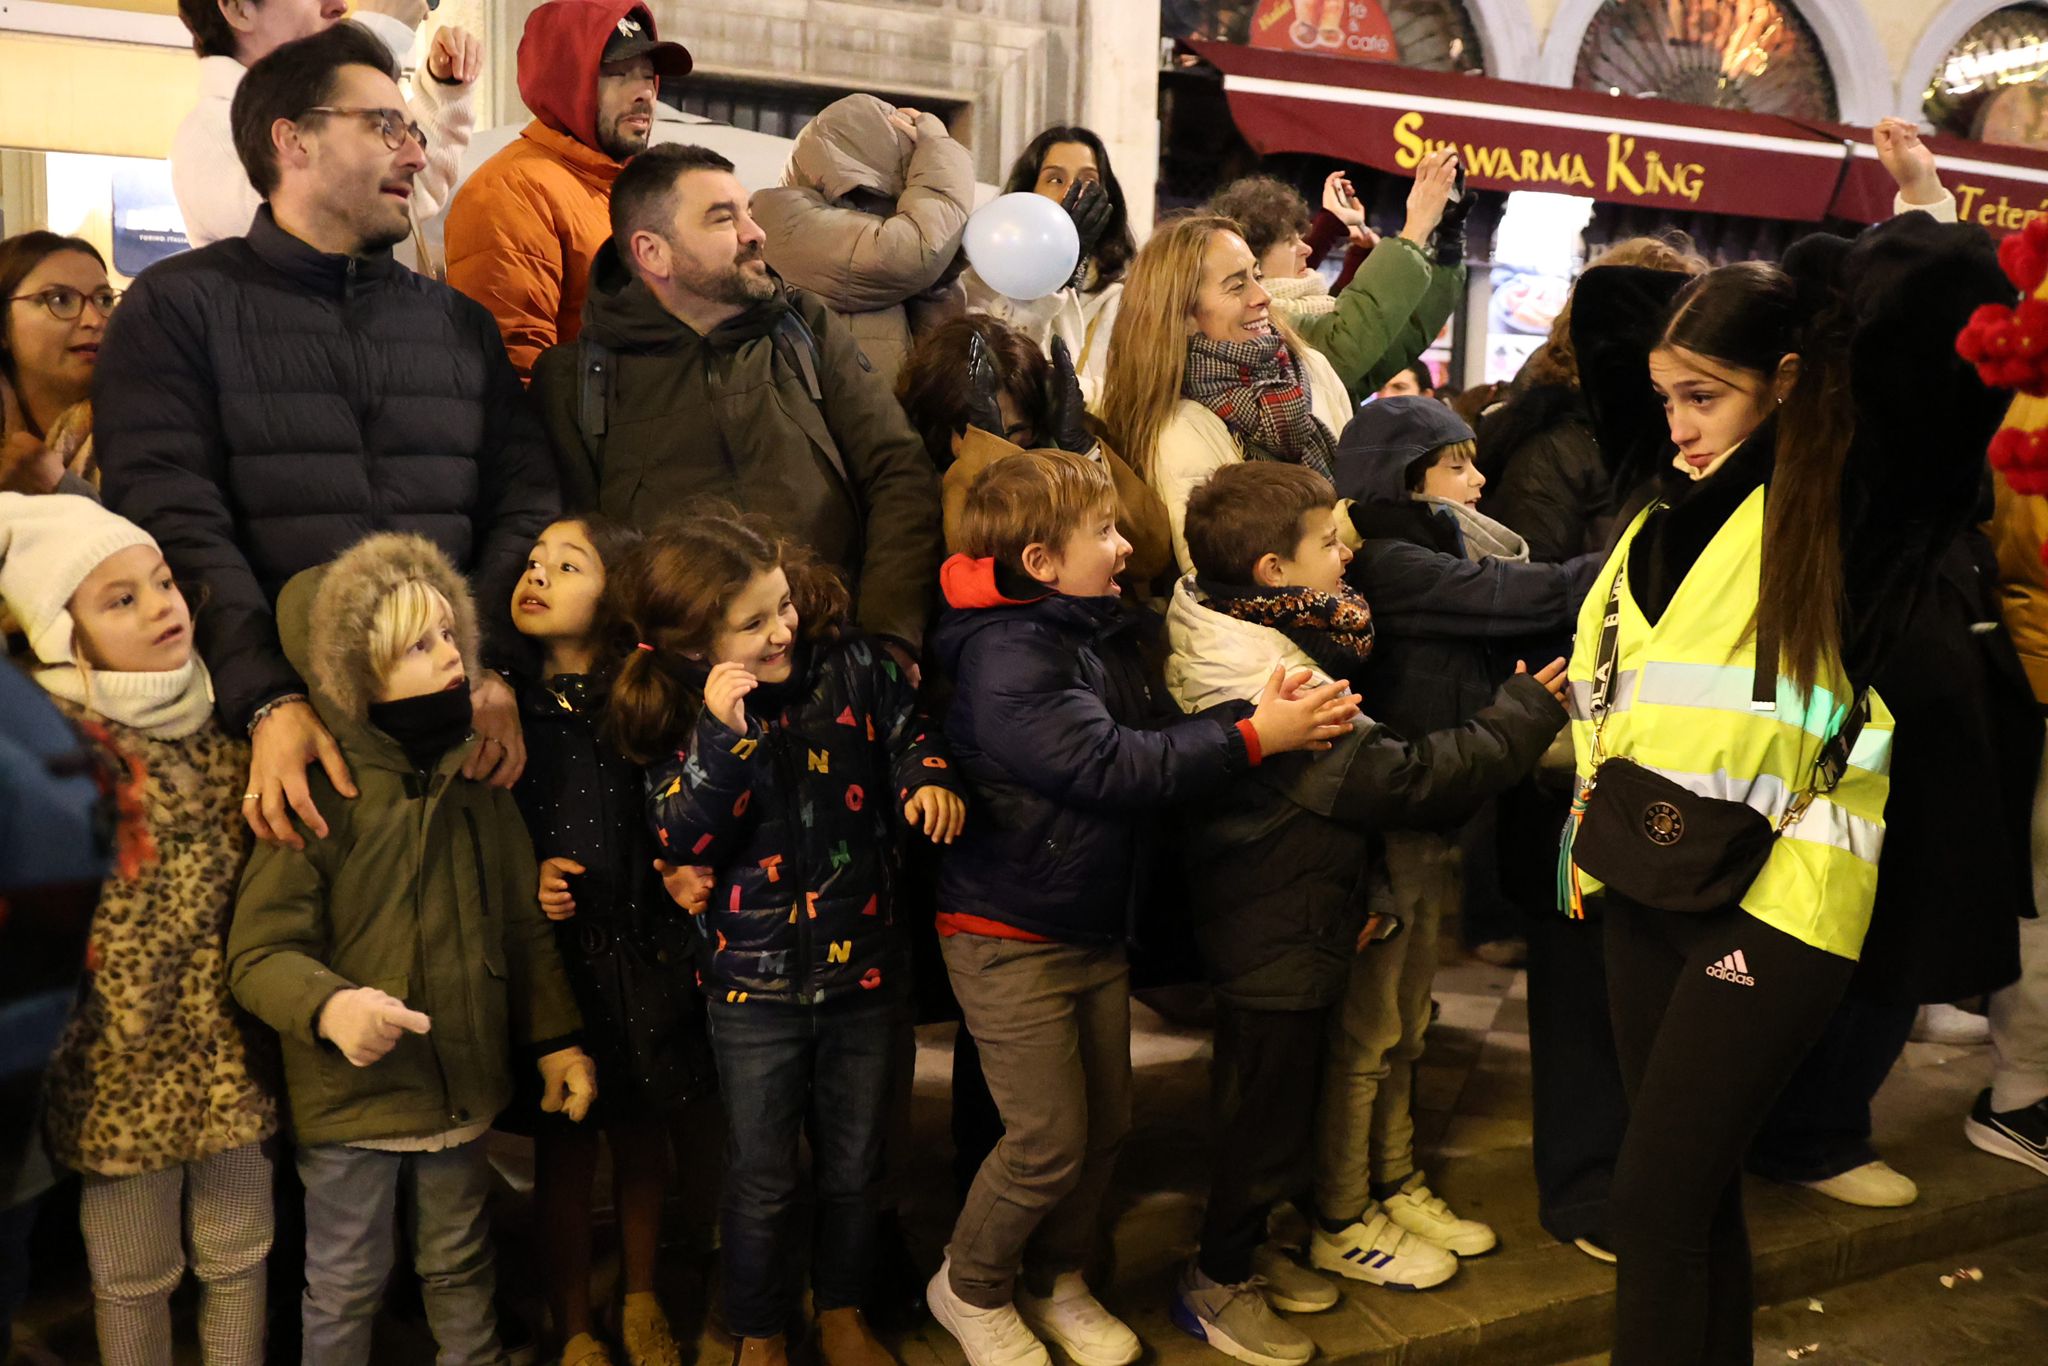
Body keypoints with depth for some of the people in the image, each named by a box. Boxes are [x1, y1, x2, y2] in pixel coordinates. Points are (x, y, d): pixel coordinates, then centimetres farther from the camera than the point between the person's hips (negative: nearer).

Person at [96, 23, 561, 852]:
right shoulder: (180, 307, 7)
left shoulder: (460, 323, 18)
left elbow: (526, 501, 7)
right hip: (273, 717, -2)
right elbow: (173, 523, -6)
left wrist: (492, 661, -11)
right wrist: (272, 700, -20)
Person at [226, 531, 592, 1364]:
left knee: (461, 1270, 20)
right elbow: (259, 953, -17)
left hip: (462, 1085, 5)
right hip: (351, 1097, -4)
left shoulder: (477, 785, 3)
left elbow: (523, 928, 10)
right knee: (346, 1289, 12)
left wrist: (555, 1039, 6)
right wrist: (330, 1007, -35)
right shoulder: (321, 794, -14)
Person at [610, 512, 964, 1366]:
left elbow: (908, 729, 7)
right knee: (761, 1180, 12)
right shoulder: (685, 719, -11)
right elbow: (683, 837, -19)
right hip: (755, 982, -2)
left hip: (861, 966, 2)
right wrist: (724, 734, -30)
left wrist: (927, 778, -13)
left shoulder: (847, 664, -7)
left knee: (852, 1166, 19)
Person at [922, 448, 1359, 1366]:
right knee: (1049, 1137, -1)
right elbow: (1112, 767, -28)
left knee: (1106, 1121, 14)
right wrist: (1255, 737, -23)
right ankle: (970, 1288, 24)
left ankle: (1056, 1280, 36)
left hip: (1095, 926, 8)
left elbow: (1157, 733, 0)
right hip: (1009, 935, -8)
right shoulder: (1007, 656, -21)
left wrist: (1252, 711, -18)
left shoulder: (1101, 635, 6)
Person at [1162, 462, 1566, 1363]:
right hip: (1278, 937, -10)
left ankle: (1243, 1246, 40)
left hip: (1269, 923, 10)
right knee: (1267, 1106, 6)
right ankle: (1218, 1282, 24)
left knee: (1272, 1094, 23)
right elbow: (1402, 779, -25)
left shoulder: (1243, 640, 1)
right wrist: (1523, 717, -15)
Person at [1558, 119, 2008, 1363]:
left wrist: (1921, 208, -2)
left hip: (1775, 892, -6)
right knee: (1694, 1189, 15)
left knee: (1661, 1200, -6)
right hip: (1650, 878, 7)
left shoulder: (1841, 503, -6)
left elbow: (1938, 323, -18)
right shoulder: (1676, 506, 12)